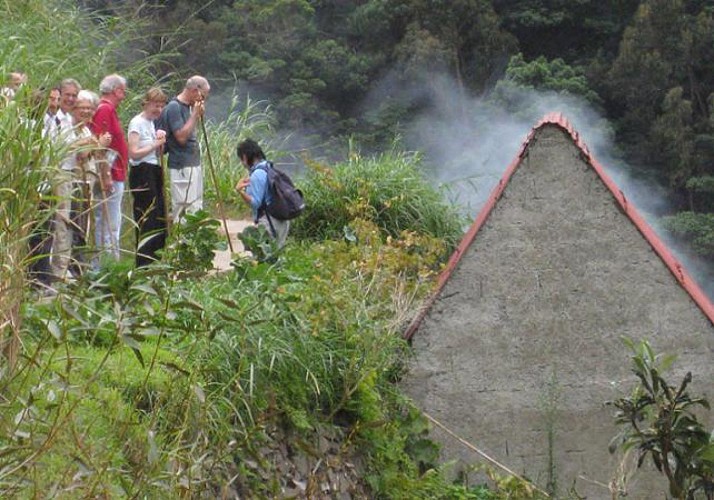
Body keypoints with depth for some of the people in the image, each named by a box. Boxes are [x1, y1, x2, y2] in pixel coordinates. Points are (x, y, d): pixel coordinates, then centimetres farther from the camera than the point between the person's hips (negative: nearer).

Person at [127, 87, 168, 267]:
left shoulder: (151, 123, 17)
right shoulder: (137, 123, -9)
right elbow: (134, 153, -18)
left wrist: (160, 141, 4)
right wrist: (155, 144, -12)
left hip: (154, 173, 9)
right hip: (141, 173, -9)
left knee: (158, 217, 8)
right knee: (147, 218, -10)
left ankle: (152, 259, 14)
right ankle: (143, 261, -7)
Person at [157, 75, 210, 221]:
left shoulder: (188, 107, 13)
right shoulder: (174, 107, -14)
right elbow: (181, 137, -21)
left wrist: (199, 116, 7)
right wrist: (195, 114, -17)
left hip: (193, 164, 10)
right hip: (181, 167, -10)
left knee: (196, 207, 12)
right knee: (184, 209, -8)